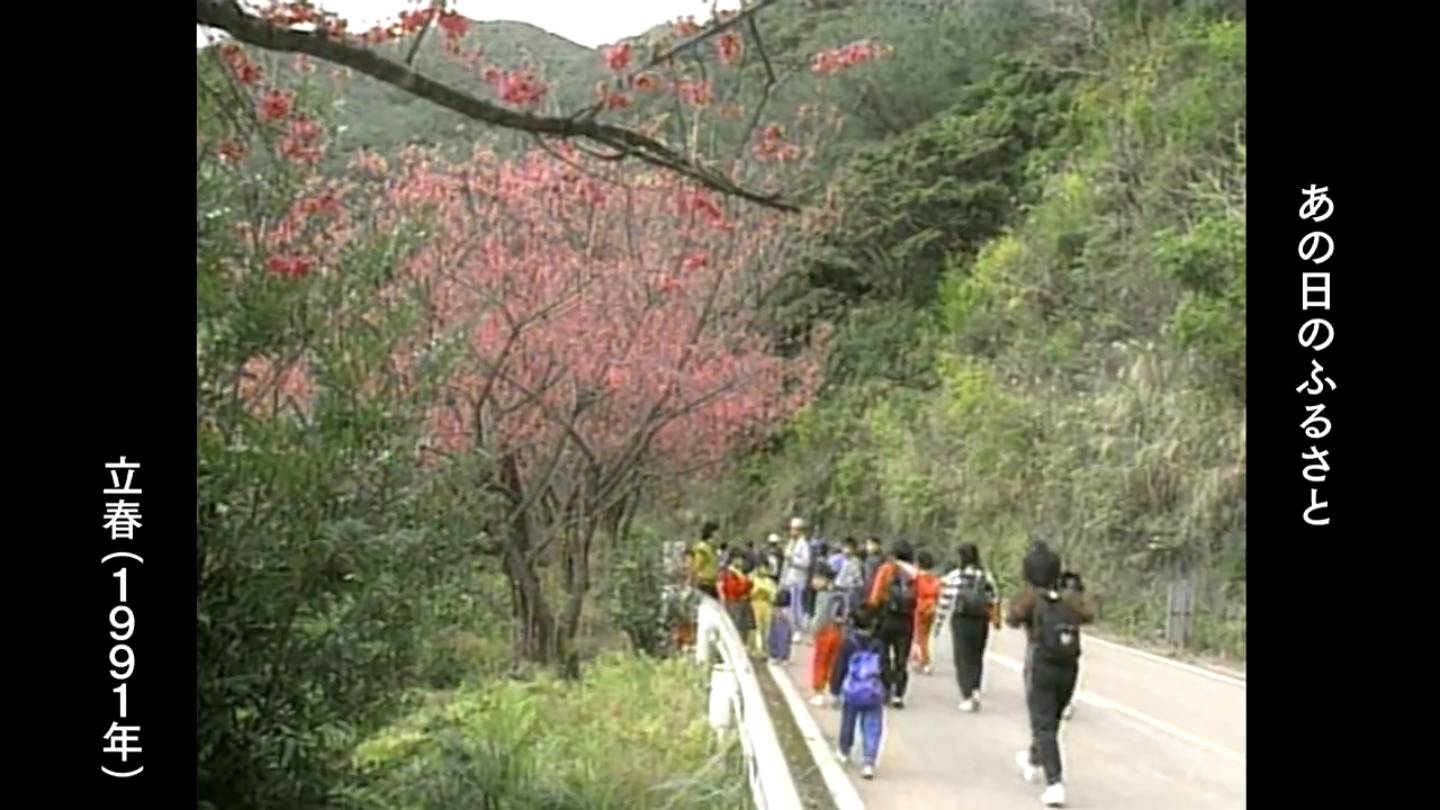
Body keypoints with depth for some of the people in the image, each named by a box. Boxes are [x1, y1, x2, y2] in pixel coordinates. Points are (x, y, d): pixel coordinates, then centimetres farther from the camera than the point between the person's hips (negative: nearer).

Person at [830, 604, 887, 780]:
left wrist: (835, 689, 5)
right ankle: (868, 762, -9)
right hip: (873, 694, 1)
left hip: (851, 692, -1)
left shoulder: (848, 644, -7)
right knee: (872, 729, 2)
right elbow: (884, 671, 8)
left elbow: (839, 668, -5)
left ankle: (844, 751, 40)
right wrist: (884, 692, 19)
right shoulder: (878, 646, 1)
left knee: (848, 723, 20)